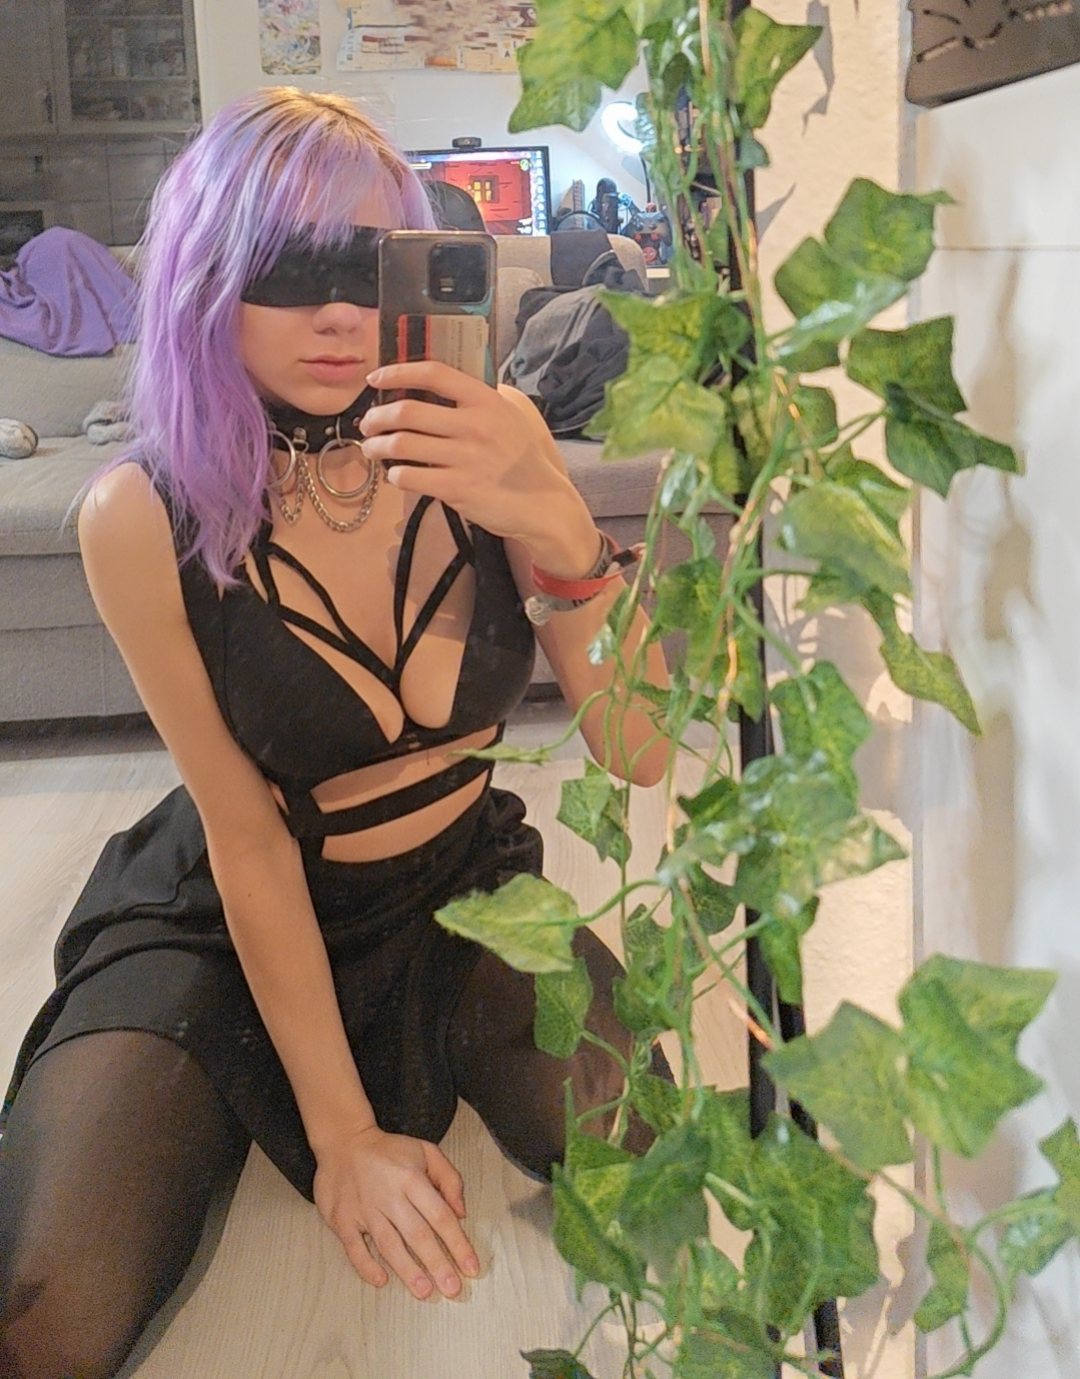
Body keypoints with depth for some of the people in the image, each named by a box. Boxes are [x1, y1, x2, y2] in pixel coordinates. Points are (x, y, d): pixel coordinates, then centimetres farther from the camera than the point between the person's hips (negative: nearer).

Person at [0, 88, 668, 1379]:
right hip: (223, 920, -2)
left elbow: (642, 752, -17)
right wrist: (341, 1134, -12)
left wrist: (558, 524, -35)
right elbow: (247, 837, -13)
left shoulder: (483, 450, -13)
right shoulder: (145, 519, -18)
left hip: (462, 887, 3)